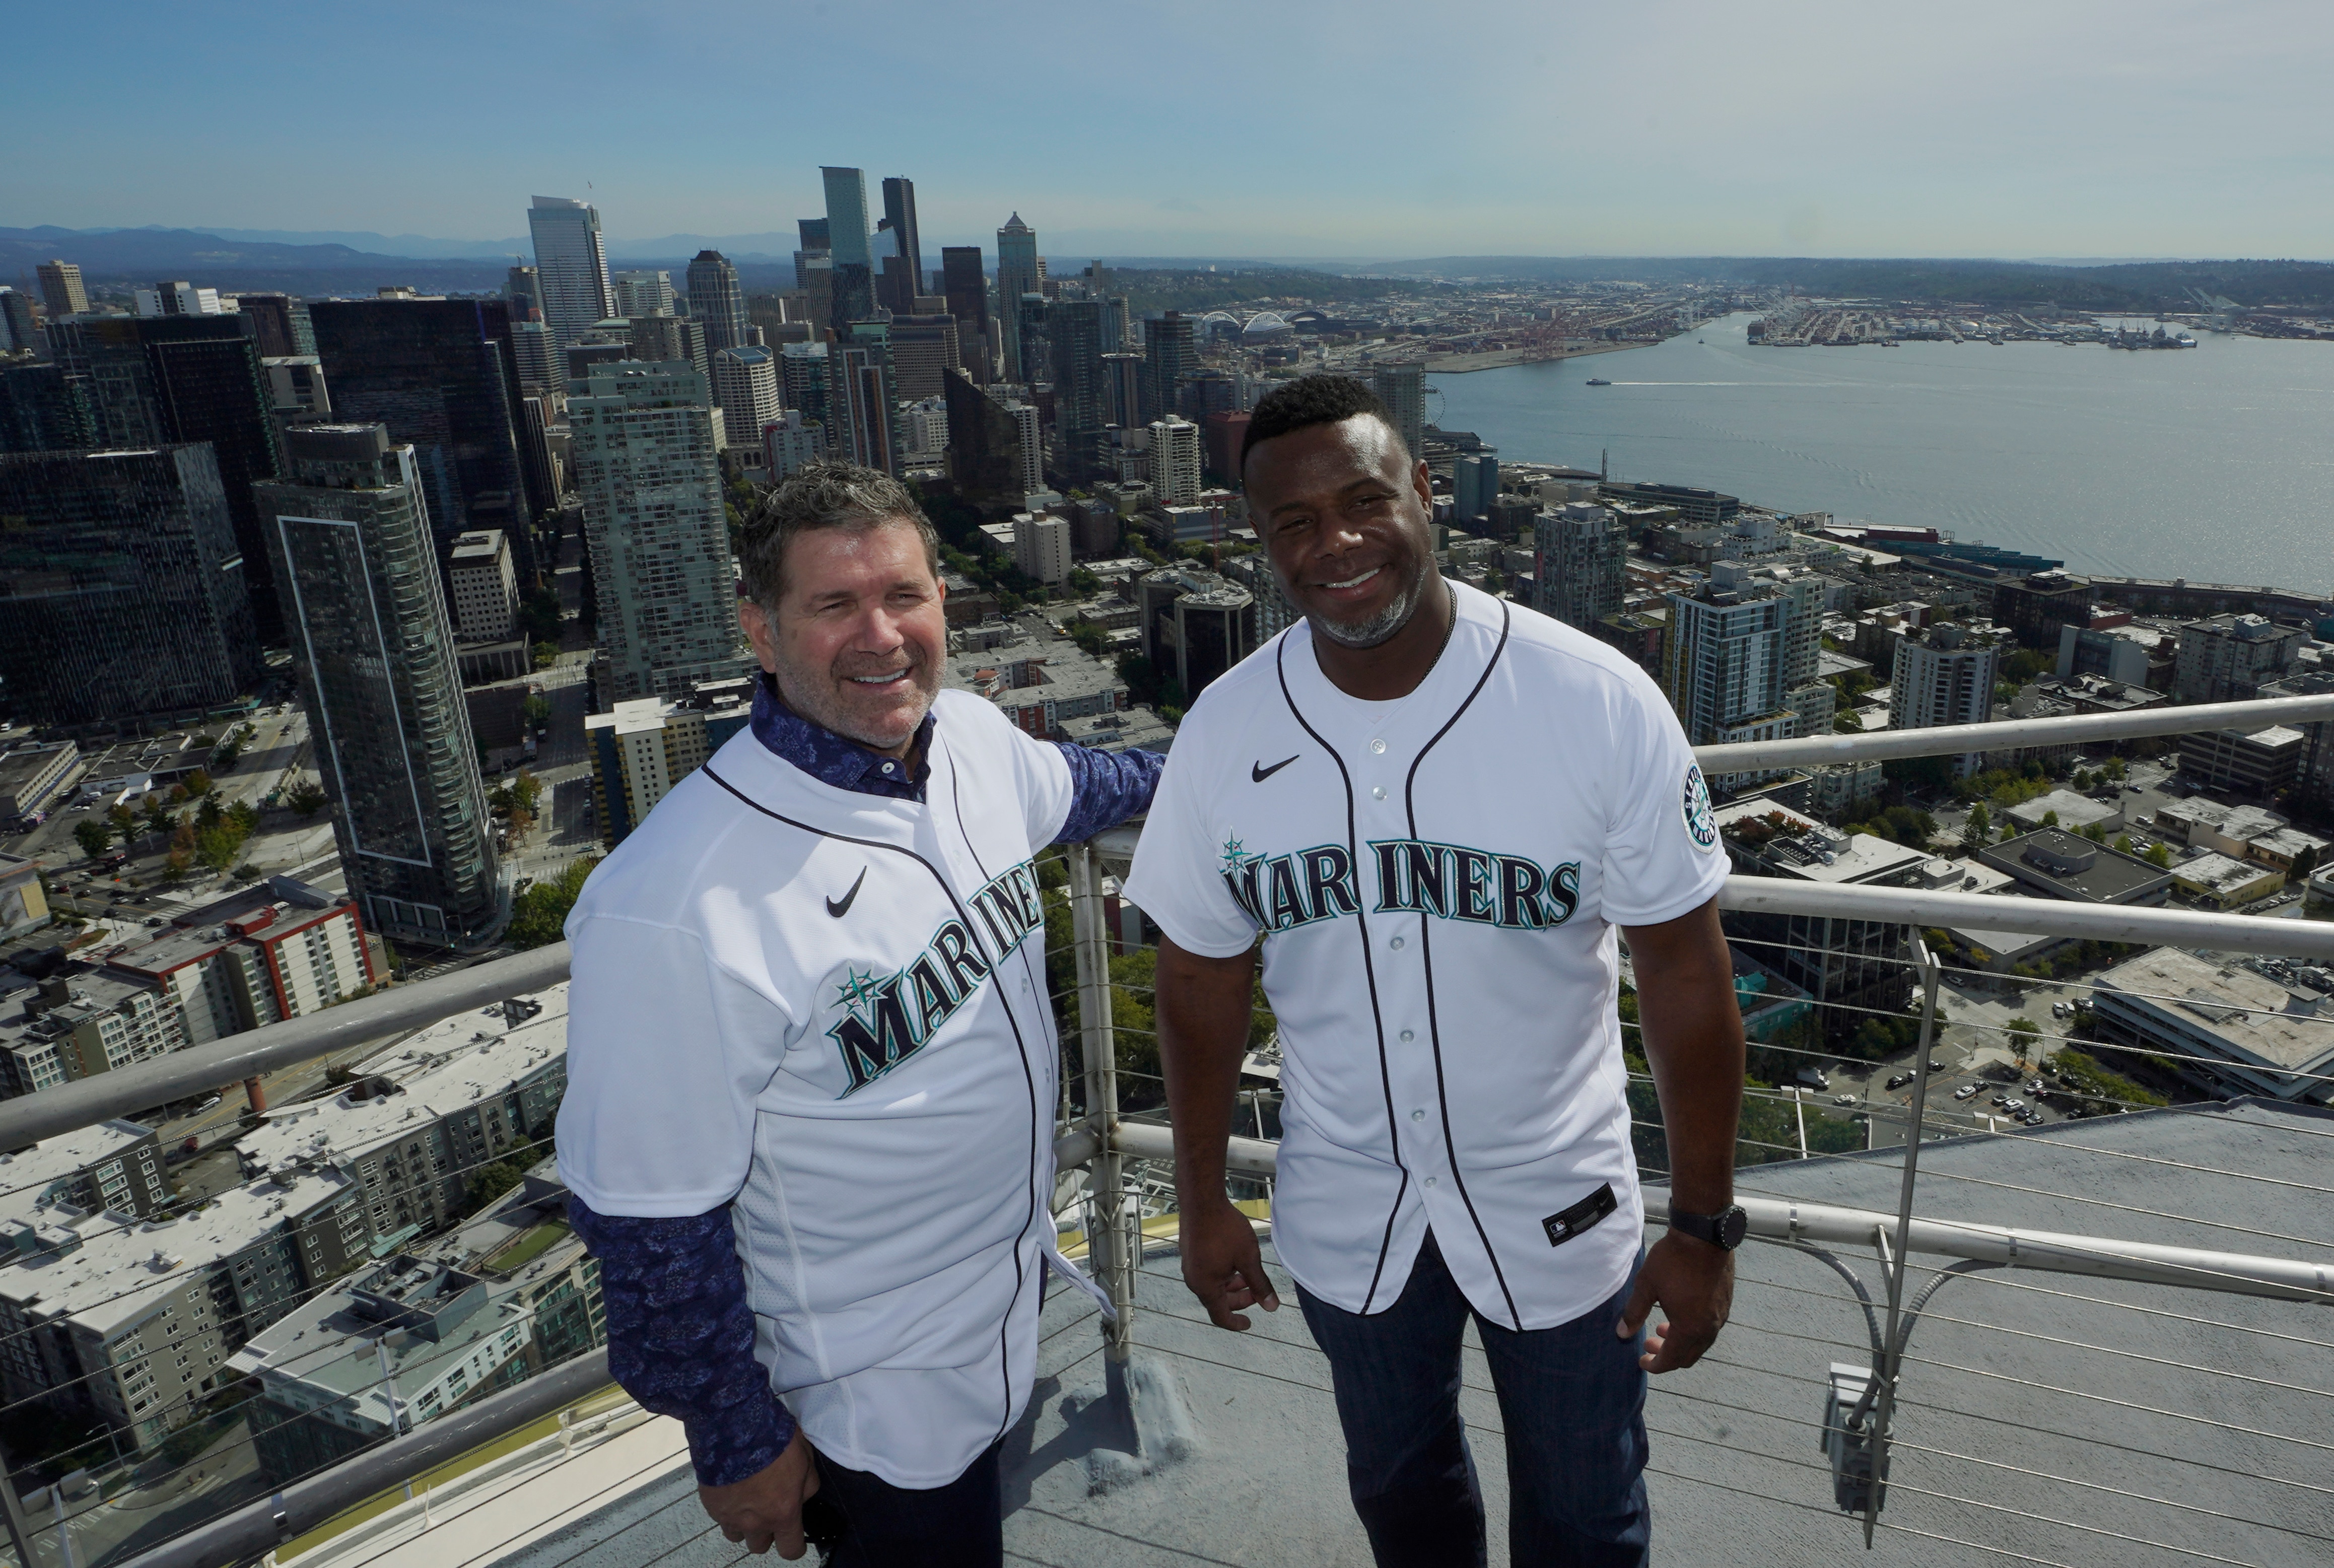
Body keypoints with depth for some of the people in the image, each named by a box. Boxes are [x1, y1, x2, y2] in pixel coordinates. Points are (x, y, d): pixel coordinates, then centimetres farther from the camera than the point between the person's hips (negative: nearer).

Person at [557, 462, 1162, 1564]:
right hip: (879, 1386, -7)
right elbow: (650, 1226, -23)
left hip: (1016, 1292, 7)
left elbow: (1068, 788, 14)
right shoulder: (678, 911, -33)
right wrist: (737, 1445, -12)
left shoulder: (974, 737, -11)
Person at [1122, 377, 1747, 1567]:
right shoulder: (1224, 732, -14)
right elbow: (1202, 980, -3)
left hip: (1556, 1206, -2)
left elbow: (1684, 977, -13)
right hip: (1343, 1211, 2)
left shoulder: (1600, 704, -21)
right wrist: (1202, 1202, 4)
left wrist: (1705, 1224, -8)